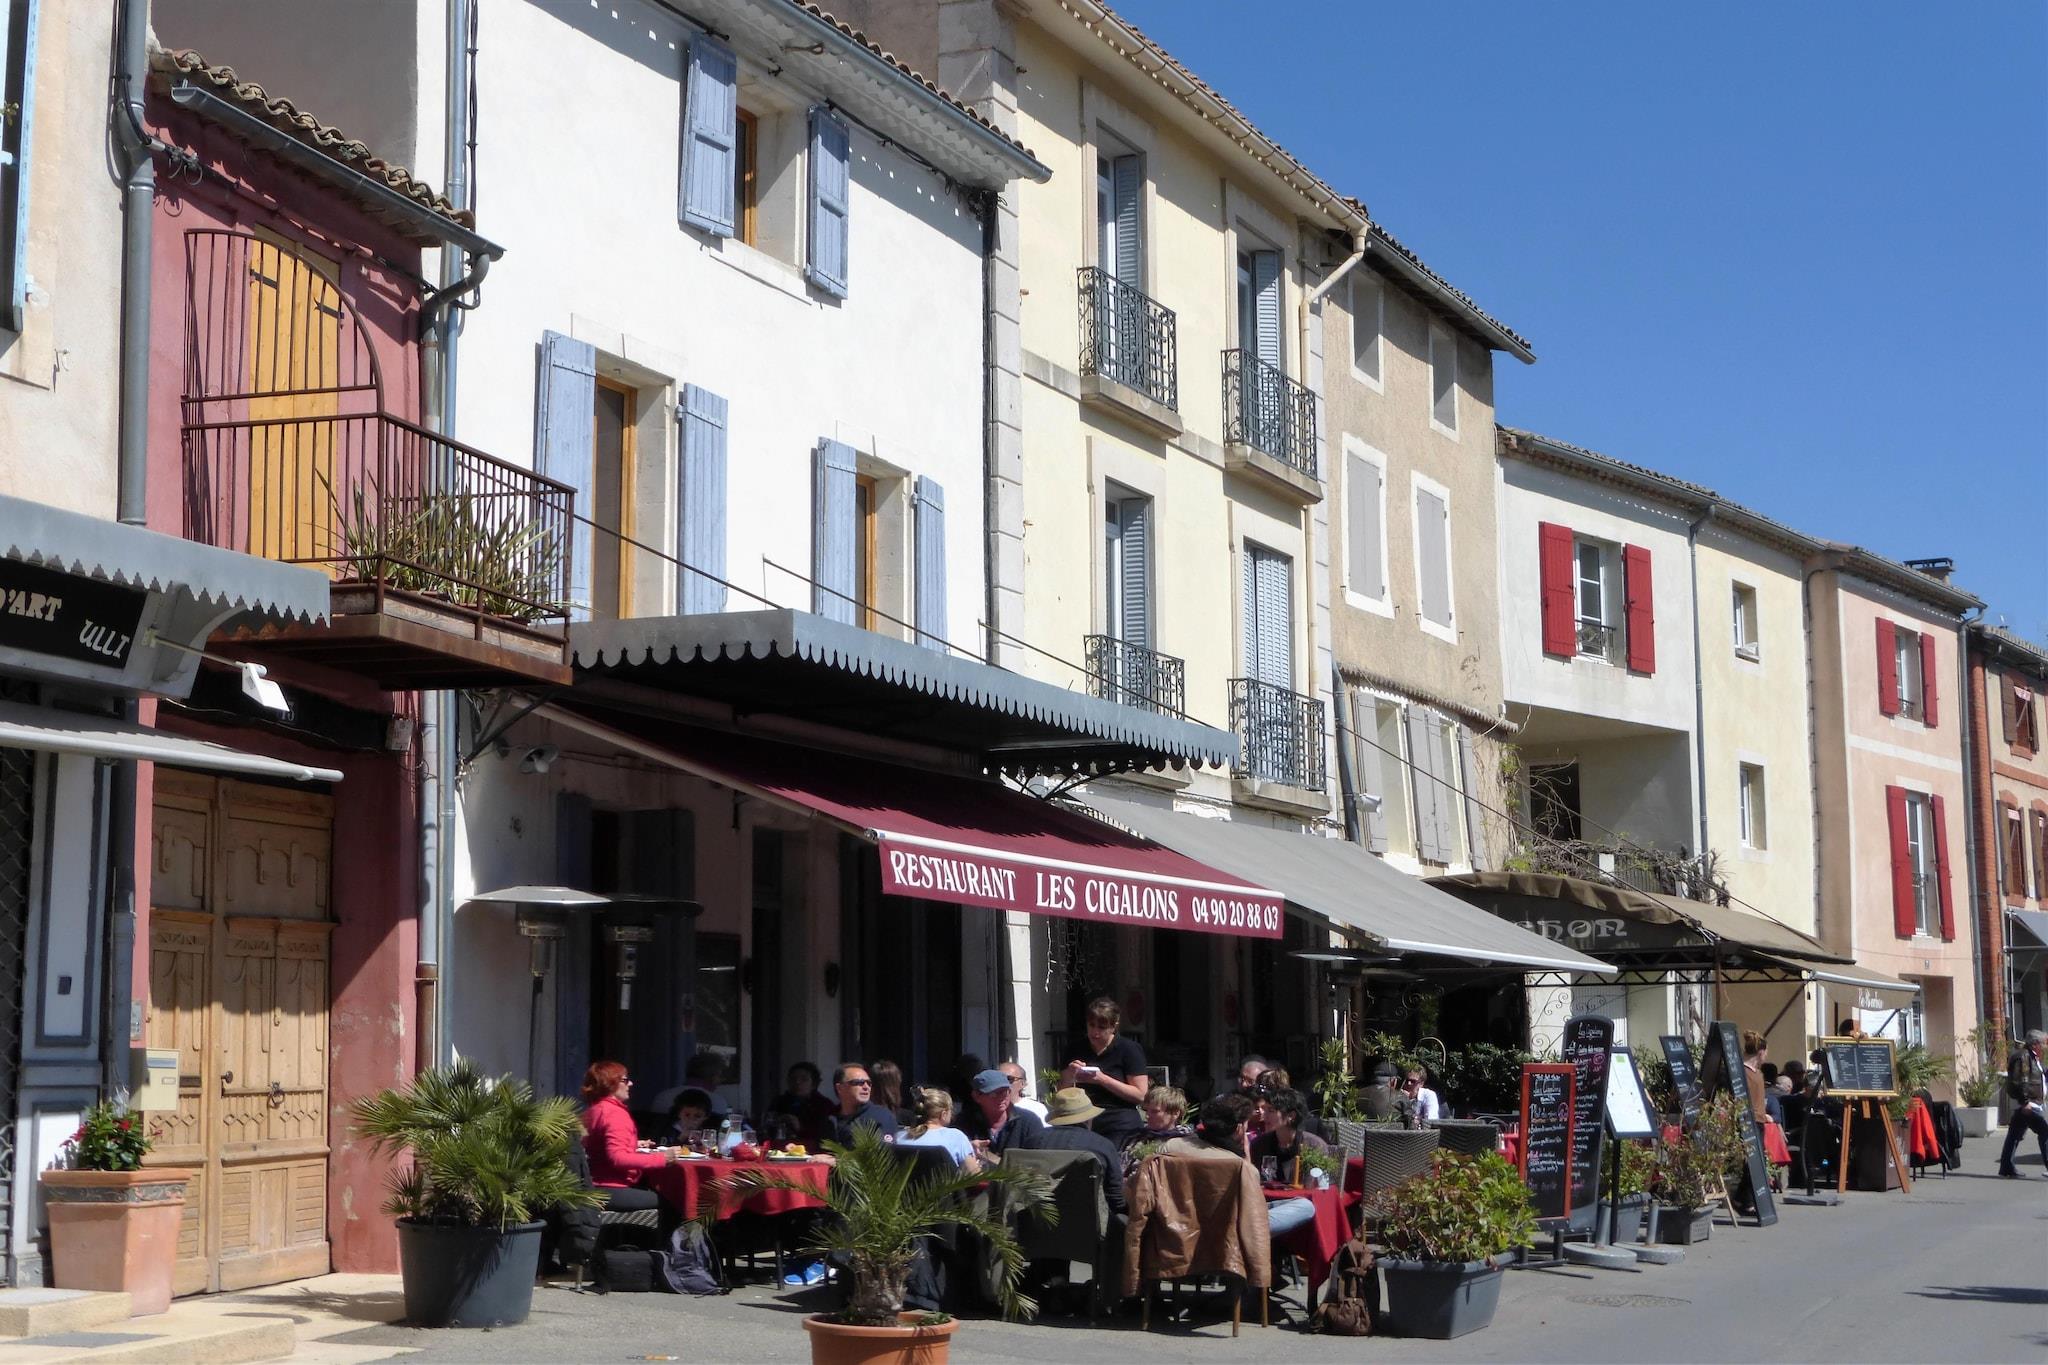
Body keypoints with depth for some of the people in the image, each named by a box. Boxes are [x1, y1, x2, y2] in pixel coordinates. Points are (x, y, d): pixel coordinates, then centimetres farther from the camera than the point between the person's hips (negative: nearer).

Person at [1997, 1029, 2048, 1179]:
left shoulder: (2031, 1056, 19)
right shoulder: (2023, 1056, -15)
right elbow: (2019, 1082, -21)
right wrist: (2025, 1102, -23)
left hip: (2026, 1104, 11)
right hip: (2026, 1104, -11)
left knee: (2015, 1134, 11)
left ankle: (2007, 1168, 14)